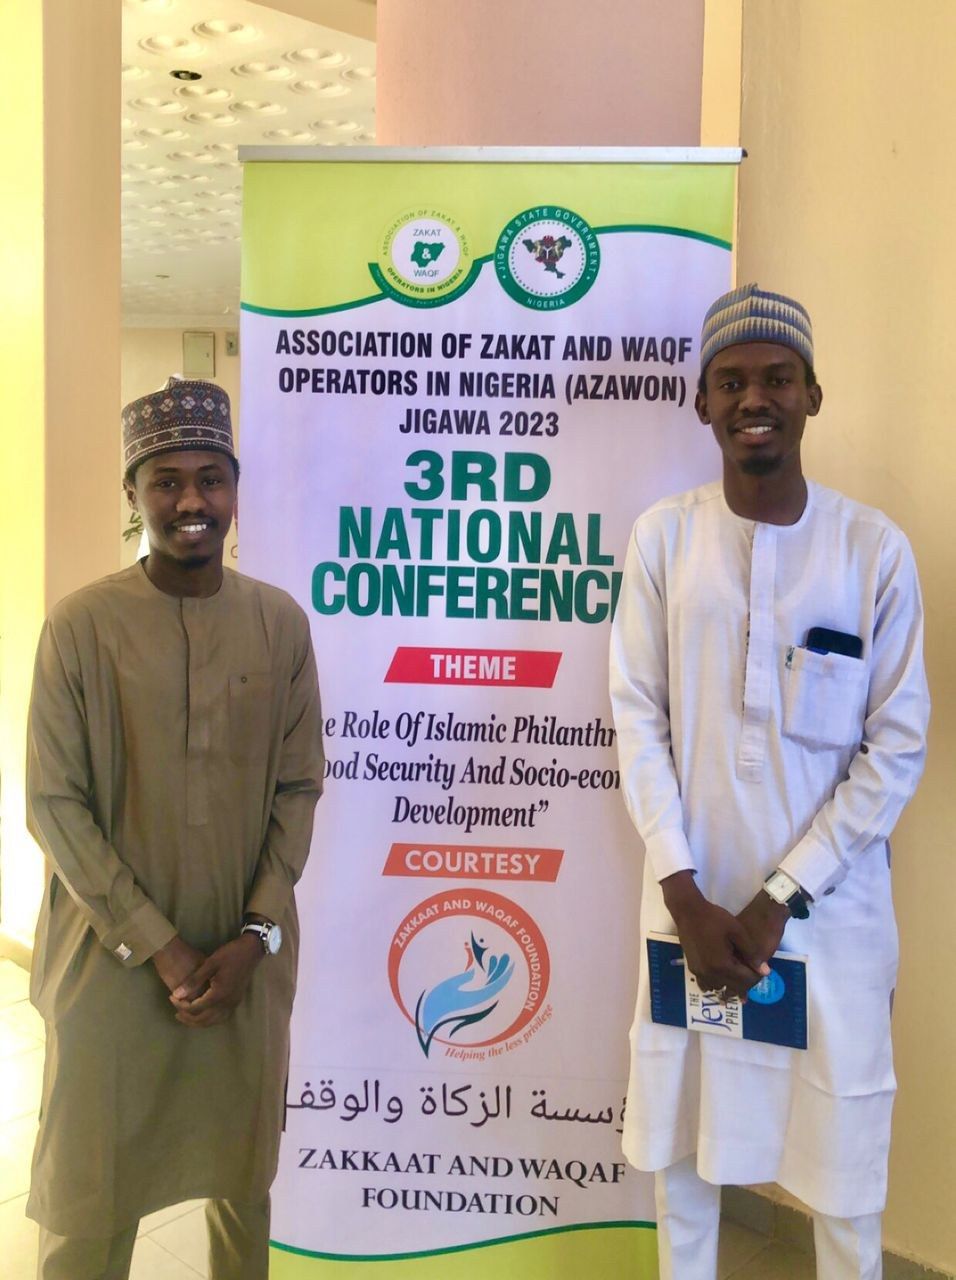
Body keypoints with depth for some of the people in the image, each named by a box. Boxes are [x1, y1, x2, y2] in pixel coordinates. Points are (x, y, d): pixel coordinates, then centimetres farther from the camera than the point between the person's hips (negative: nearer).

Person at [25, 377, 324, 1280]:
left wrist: (255, 936, -7)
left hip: (248, 960, 2)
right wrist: (160, 946, -11)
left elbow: (299, 789, 2)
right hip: (112, 960, -2)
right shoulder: (80, 626, -8)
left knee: (242, 1182, 16)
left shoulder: (281, 622, -1)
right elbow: (54, 806, -8)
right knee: (88, 1204, 10)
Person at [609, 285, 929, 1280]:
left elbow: (897, 747, -6)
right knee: (681, 1135, 15)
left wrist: (783, 895, -10)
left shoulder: (874, 547, -6)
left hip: (831, 906, -1)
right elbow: (638, 719, -4)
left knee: (840, 1146, 11)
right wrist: (687, 896, -9)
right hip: (692, 894, 1)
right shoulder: (662, 538, -3)